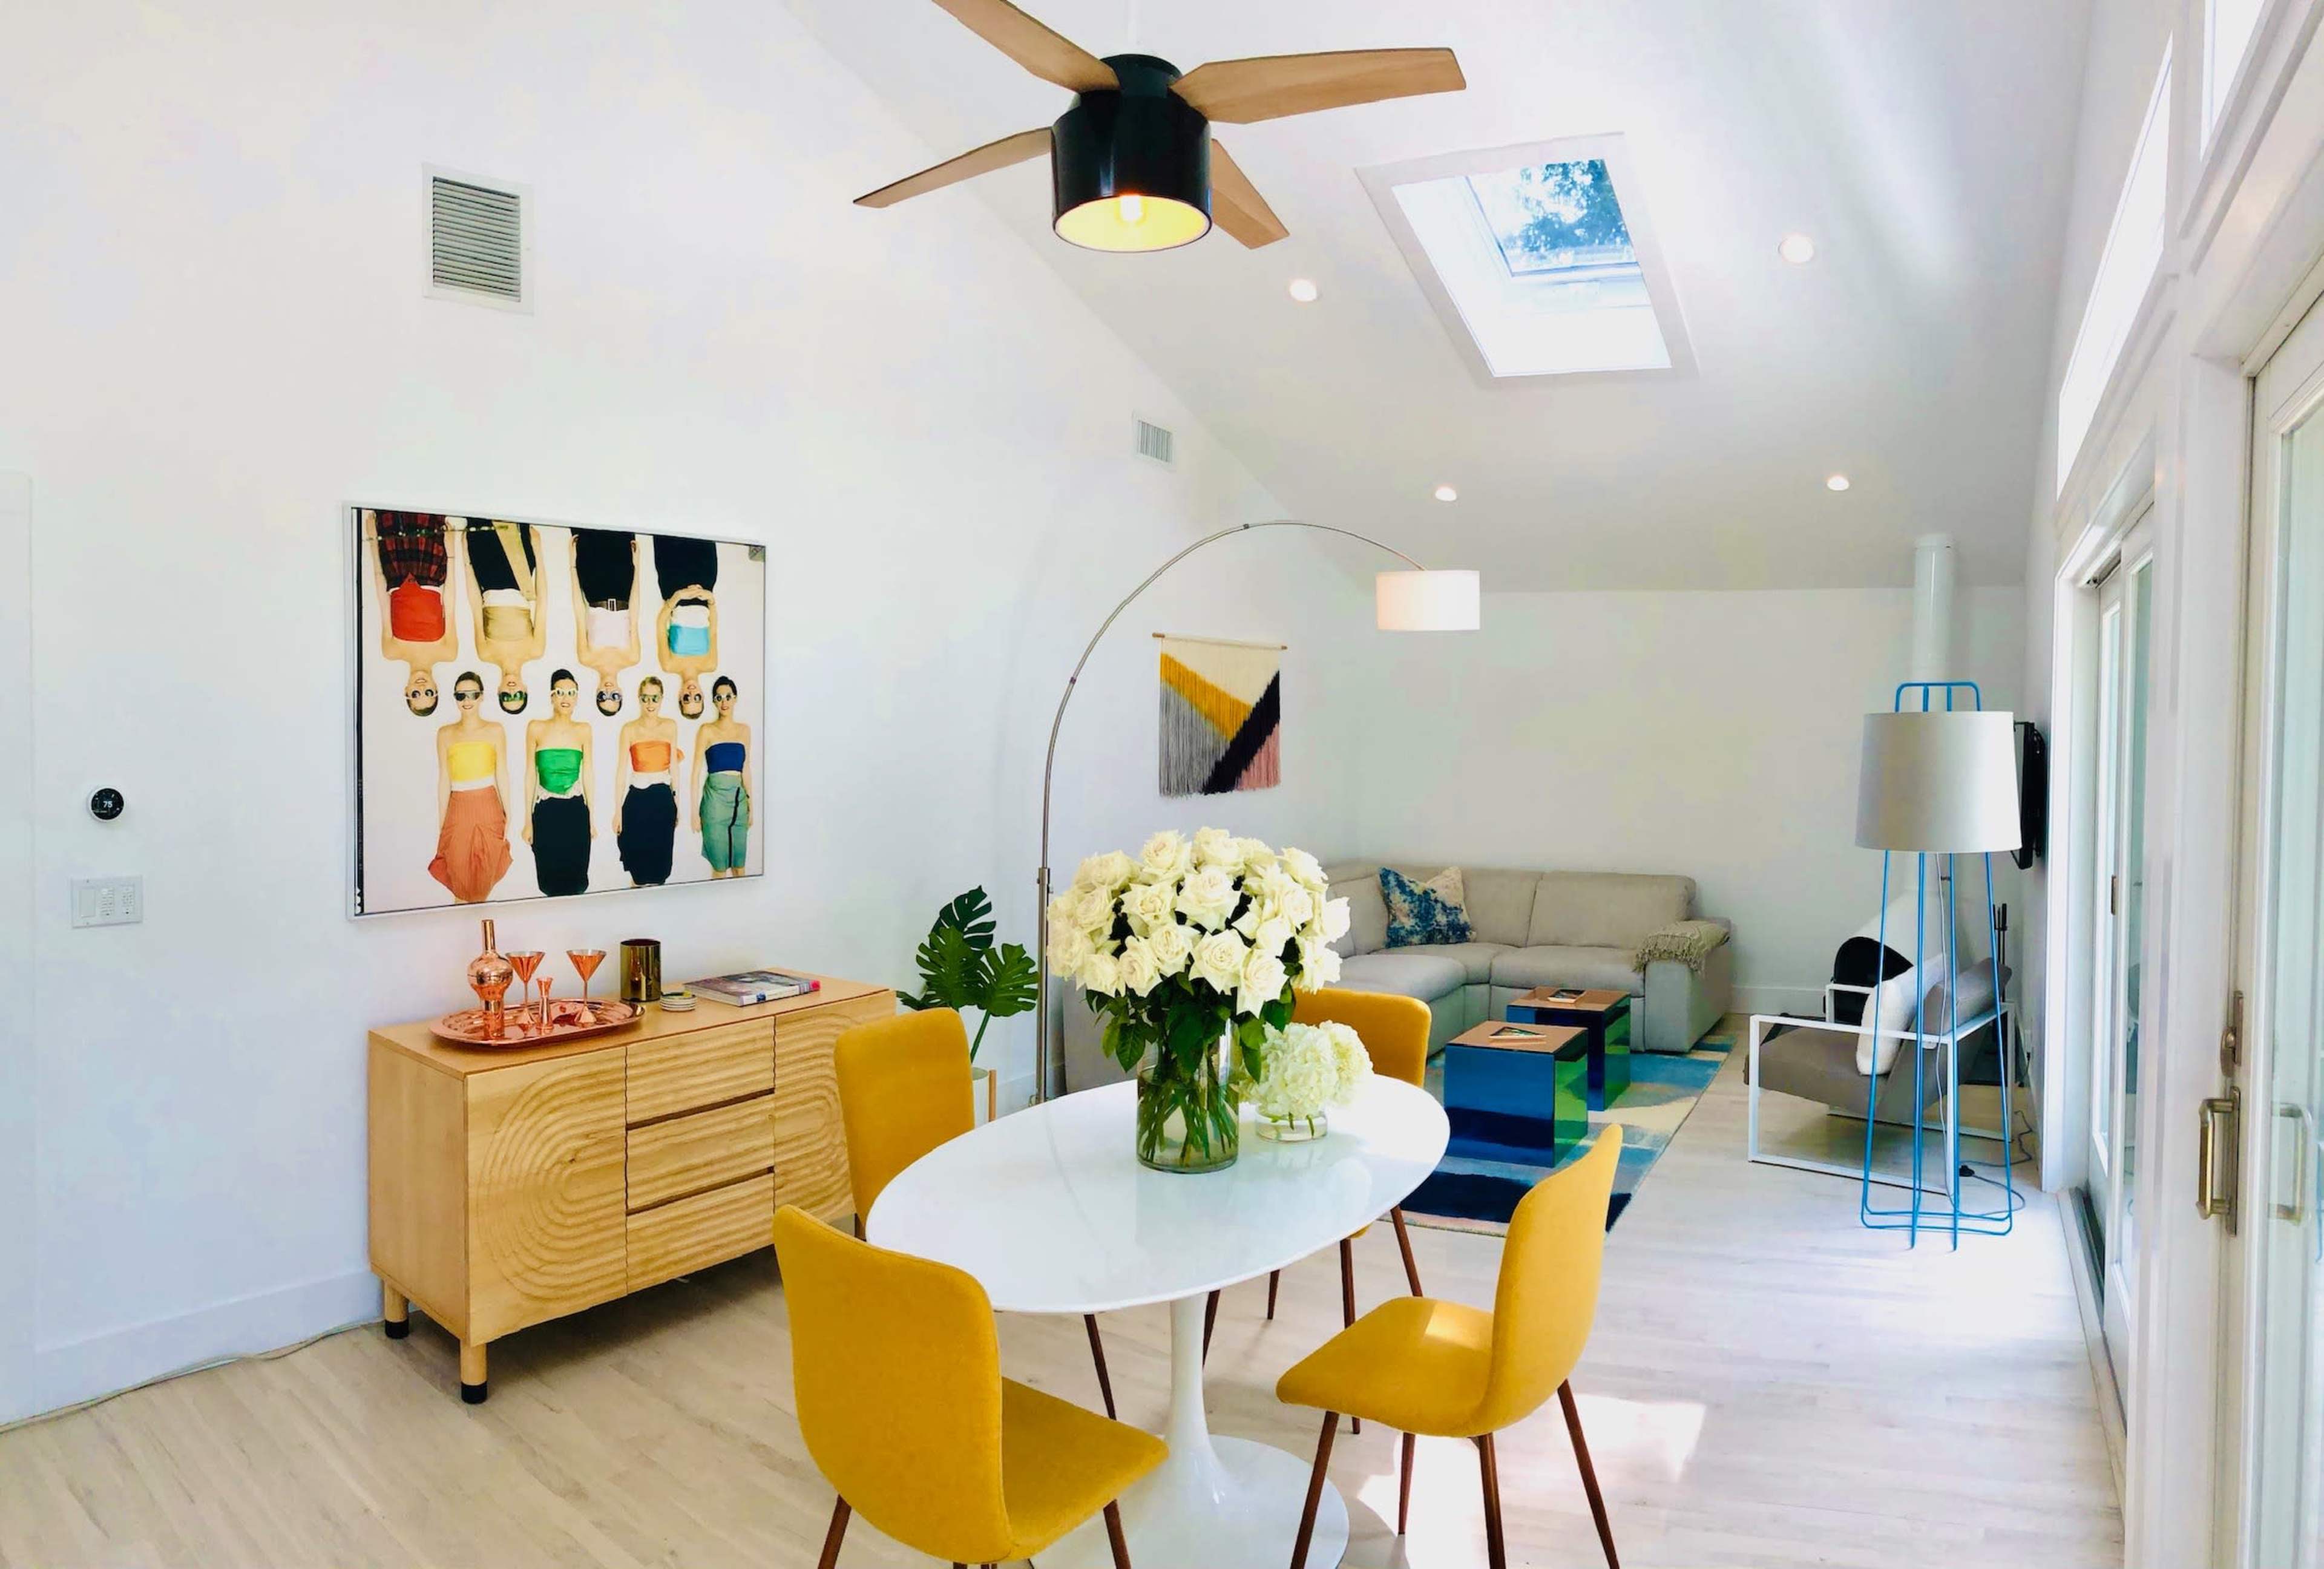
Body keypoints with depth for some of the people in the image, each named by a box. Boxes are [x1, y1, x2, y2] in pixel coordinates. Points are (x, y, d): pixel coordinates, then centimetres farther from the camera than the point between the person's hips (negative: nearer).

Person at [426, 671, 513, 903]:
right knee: (460, 881, 3)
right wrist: (441, 824, 5)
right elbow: (444, 781, 6)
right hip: (458, 812, 1)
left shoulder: (495, 730, 2)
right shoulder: (445, 734, 5)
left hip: (488, 810, -1)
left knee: (484, 881, 5)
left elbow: (502, 775, 3)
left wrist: (508, 817, 0)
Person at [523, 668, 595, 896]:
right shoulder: (536, 728, 0)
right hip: (546, 812, -1)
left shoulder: (583, 730, 4)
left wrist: (592, 817, 7)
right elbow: (530, 774, 2)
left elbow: (587, 773, 8)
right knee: (550, 879, 6)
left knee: (575, 877, 4)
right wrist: (528, 821, 1)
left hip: (575, 811, 1)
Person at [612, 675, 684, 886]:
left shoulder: (670, 726, 6)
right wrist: (618, 810, -6)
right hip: (637, 799, -2)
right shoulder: (630, 729, -2)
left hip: (663, 798, 2)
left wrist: (677, 801, 10)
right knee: (639, 866, 4)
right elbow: (621, 770, -3)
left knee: (660, 862, 6)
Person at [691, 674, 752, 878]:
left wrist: (751, 806, 14)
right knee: (720, 866, -2)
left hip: (739, 796, 4)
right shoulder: (707, 731, -1)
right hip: (715, 795, -4)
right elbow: (697, 772, -2)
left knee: (739, 865, 6)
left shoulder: (745, 730, 11)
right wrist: (695, 812, -6)